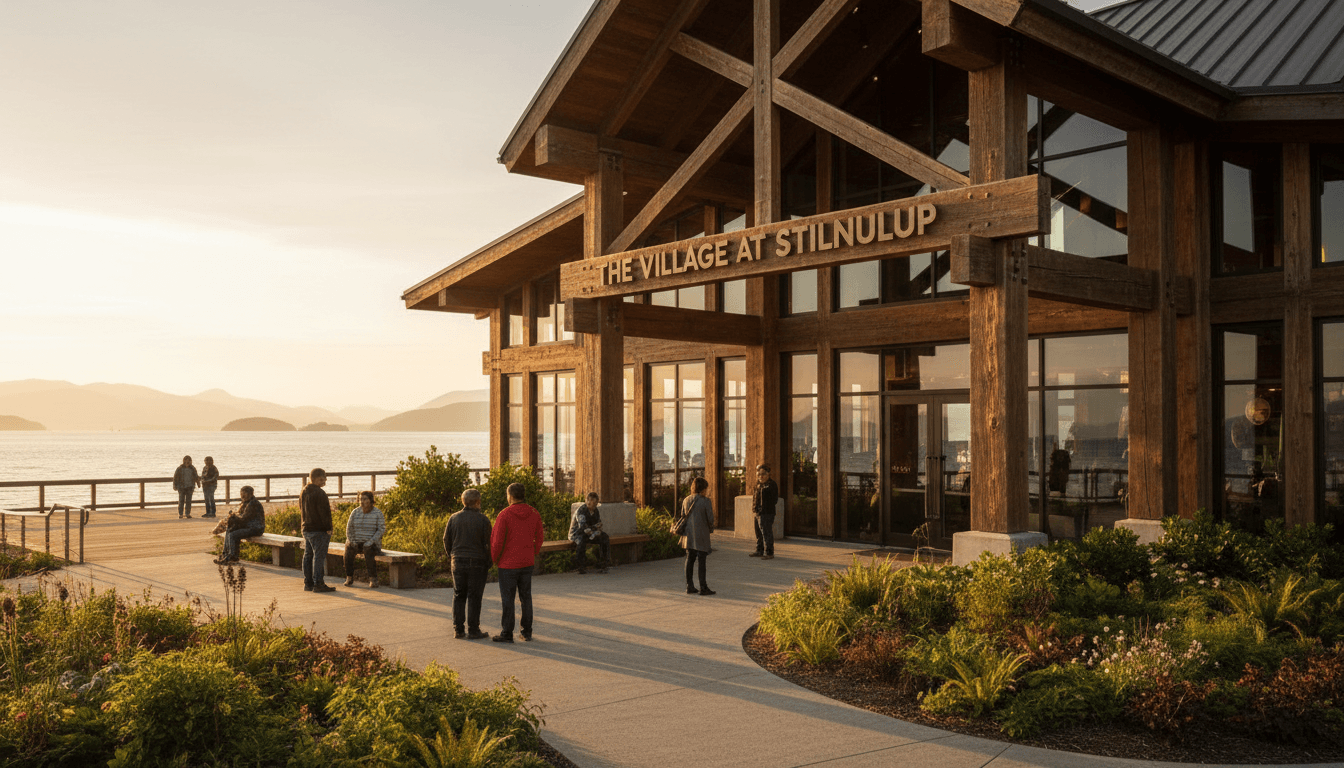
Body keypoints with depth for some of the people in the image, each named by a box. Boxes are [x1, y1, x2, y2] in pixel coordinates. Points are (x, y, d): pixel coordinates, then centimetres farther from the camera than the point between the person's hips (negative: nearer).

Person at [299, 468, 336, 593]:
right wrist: (328, 528, -12)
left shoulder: (303, 492, 12)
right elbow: (324, 513, -18)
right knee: (319, 556, -6)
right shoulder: (319, 493, -18)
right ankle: (318, 584, -6)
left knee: (308, 556, 13)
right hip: (319, 530, -9)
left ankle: (308, 583, 17)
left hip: (306, 529, 9)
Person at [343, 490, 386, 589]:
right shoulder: (355, 512, 3)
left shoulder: (378, 513, -5)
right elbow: (349, 528, 4)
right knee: (349, 549, -31)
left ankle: (373, 579, -30)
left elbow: (381, 529, -9)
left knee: (368, 551, -37)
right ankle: (349, 578, -23)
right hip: (356, 542, 3)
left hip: (372, 543, -3)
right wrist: (351, 541, -12)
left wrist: (370, 541, -21)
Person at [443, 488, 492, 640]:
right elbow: (488, 543, -9)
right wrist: (488, 563, 4)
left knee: (458, 596, 11)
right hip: (477, 563, -3)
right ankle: (473, 630, 4)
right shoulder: (483, 520, -9)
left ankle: (458, 630, 12)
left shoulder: (454, 518, 2)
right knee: (474, 597, 2)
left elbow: (447, 541, 6)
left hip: (458, 562, 4)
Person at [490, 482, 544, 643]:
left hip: (508, 563, -5)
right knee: (526, 597, 13)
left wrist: (494, 558, 2)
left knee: (507, 599, 2)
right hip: (527, 563, 5)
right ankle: (527, 631, 16)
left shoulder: (504, 515, -15)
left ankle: (507, 633, 6)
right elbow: (539, 537, 8)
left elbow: (497, 540, -13)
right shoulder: (534, 514, 1)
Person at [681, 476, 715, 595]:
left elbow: (683, 516, 9)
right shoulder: (705, 501, -12)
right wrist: (711, 529, 8)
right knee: (701, 561, -1)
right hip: (701, 534, -6)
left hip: (689, 534, 6)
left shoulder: (686, 500, 5)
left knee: (690, 560, 11)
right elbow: (710, 518, -11)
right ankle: (703, 587, 2)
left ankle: (689, 586, 14)